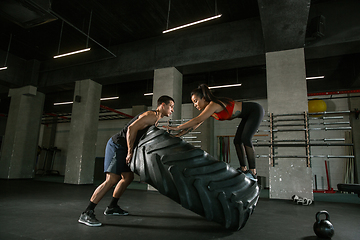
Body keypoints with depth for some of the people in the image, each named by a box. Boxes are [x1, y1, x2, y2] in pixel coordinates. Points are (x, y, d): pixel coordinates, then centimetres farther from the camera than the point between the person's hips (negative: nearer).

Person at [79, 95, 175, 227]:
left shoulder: (155, 120, 17)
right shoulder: (151, 115, -15)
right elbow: (131, 128, -26)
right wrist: (130, 152, -21)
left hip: (122, 147, 11)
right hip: (116, 145, -11)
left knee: (128, 177, 14)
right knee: (112, 179, -17)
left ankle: (112, 207, 26)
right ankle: (87, 213, -11)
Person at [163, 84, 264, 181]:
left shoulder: (214, 104, -29)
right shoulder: (209, 109, -2)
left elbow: (198, 120, -39)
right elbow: (195, 125, -2)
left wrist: (176, 127, -38)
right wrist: (177, 135, -7)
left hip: (256, 110, -9)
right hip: (248, 115, 9)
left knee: (245, 139, -18)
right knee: (237, 141, 4)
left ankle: (253, 173, -12)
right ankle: (243, 169, 8)